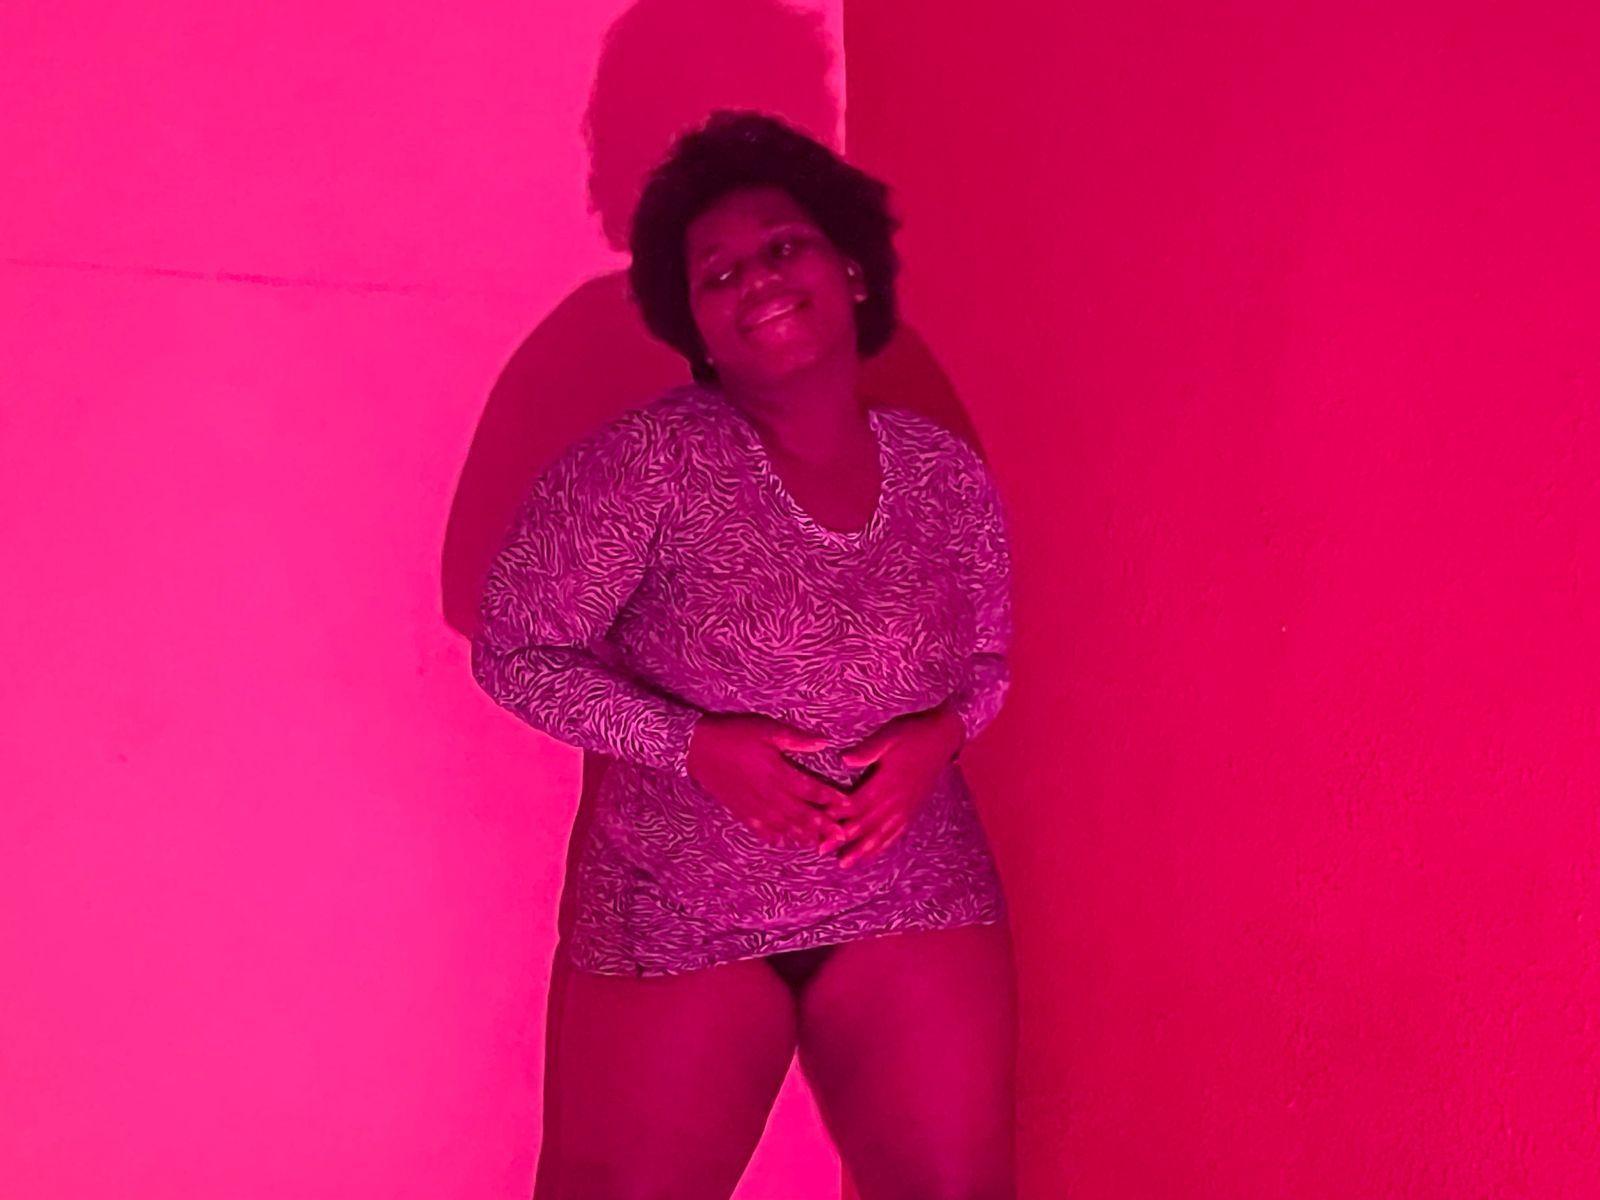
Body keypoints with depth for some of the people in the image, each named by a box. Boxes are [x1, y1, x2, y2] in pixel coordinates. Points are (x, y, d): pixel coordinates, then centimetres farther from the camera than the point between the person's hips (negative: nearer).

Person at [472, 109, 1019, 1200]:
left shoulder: (947, 476, 0)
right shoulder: (648, 463, -11)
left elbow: (992, 657, 14)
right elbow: (517, 651, -8)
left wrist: (943, 732, -9)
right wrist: (696, 747, -19)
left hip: (914, 904, 3)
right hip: (682, 913, -2)